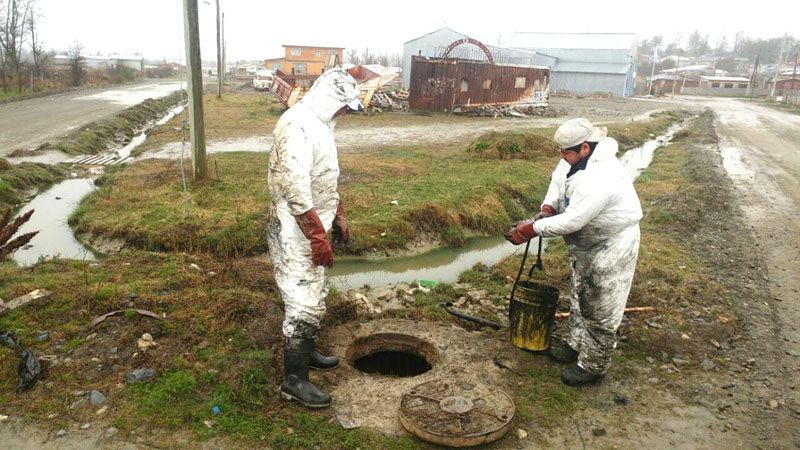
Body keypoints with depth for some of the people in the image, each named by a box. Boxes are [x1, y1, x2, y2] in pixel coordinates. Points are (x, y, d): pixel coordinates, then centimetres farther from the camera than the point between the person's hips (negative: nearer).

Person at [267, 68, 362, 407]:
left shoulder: (319, 123, 12)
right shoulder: (297, 126, -22)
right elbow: (295, 189, -28)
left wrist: (339, 218, 22)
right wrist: (317, 237, -26)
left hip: (314, 227, 10)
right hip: (297, 232, -10)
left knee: (314, 298, 21)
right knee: (304, 305, -3)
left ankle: (306, 352, 38)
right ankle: (294, 379, 9)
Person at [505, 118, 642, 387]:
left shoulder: (598, 180, -36)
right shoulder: (577, 158, -7)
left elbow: (571, 222, -35)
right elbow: (558, 180, 10)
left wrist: (531, 229, -28)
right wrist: (548, 207, -8)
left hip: (610, 247, -10)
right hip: (585, 244, 10)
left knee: (600, 309, 2)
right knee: (580, 296, 23)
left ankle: (593, 367, 16)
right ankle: (576, 345, 41)